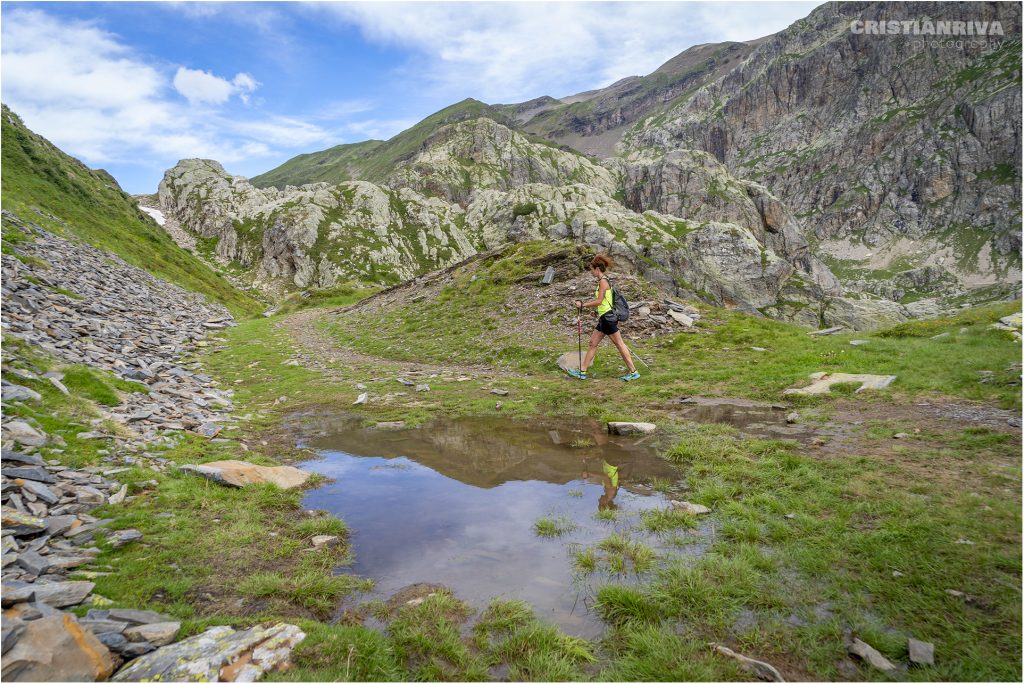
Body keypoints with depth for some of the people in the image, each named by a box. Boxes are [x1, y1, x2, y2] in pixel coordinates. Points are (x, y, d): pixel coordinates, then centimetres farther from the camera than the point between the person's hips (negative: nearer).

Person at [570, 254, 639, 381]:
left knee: (619, 344, -3)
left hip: (607, 317, -10)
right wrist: (584, 304, 17)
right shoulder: (603, 281, 14)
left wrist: (583, 305, -12)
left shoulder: (603, 281, -15)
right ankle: (582, 371, 15)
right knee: (593, 343, 11)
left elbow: (599, 301, -19)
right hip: (604, 318, 10)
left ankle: (633, 372, 5)